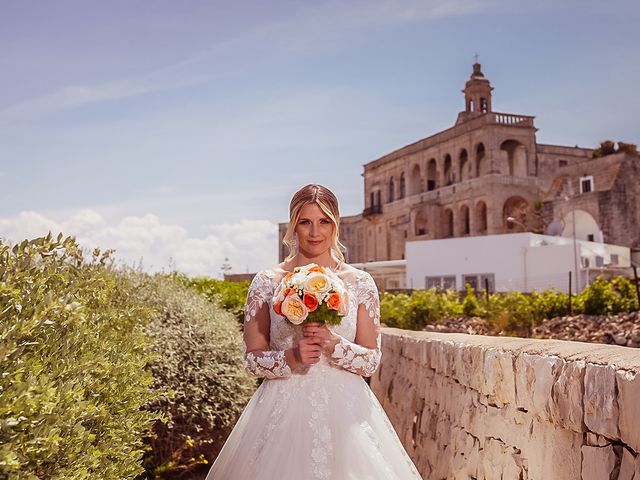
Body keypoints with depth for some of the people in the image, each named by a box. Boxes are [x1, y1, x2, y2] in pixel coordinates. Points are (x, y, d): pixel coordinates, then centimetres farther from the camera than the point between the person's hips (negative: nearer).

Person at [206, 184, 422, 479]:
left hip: (344, 410, 1)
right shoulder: (266, 283, -1)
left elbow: (371, 361, 0)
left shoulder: (360, 283, 0)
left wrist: (334, 344, -18)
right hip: (284, 409, 0)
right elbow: (252, 359, 0)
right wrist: (291, 358, -18)